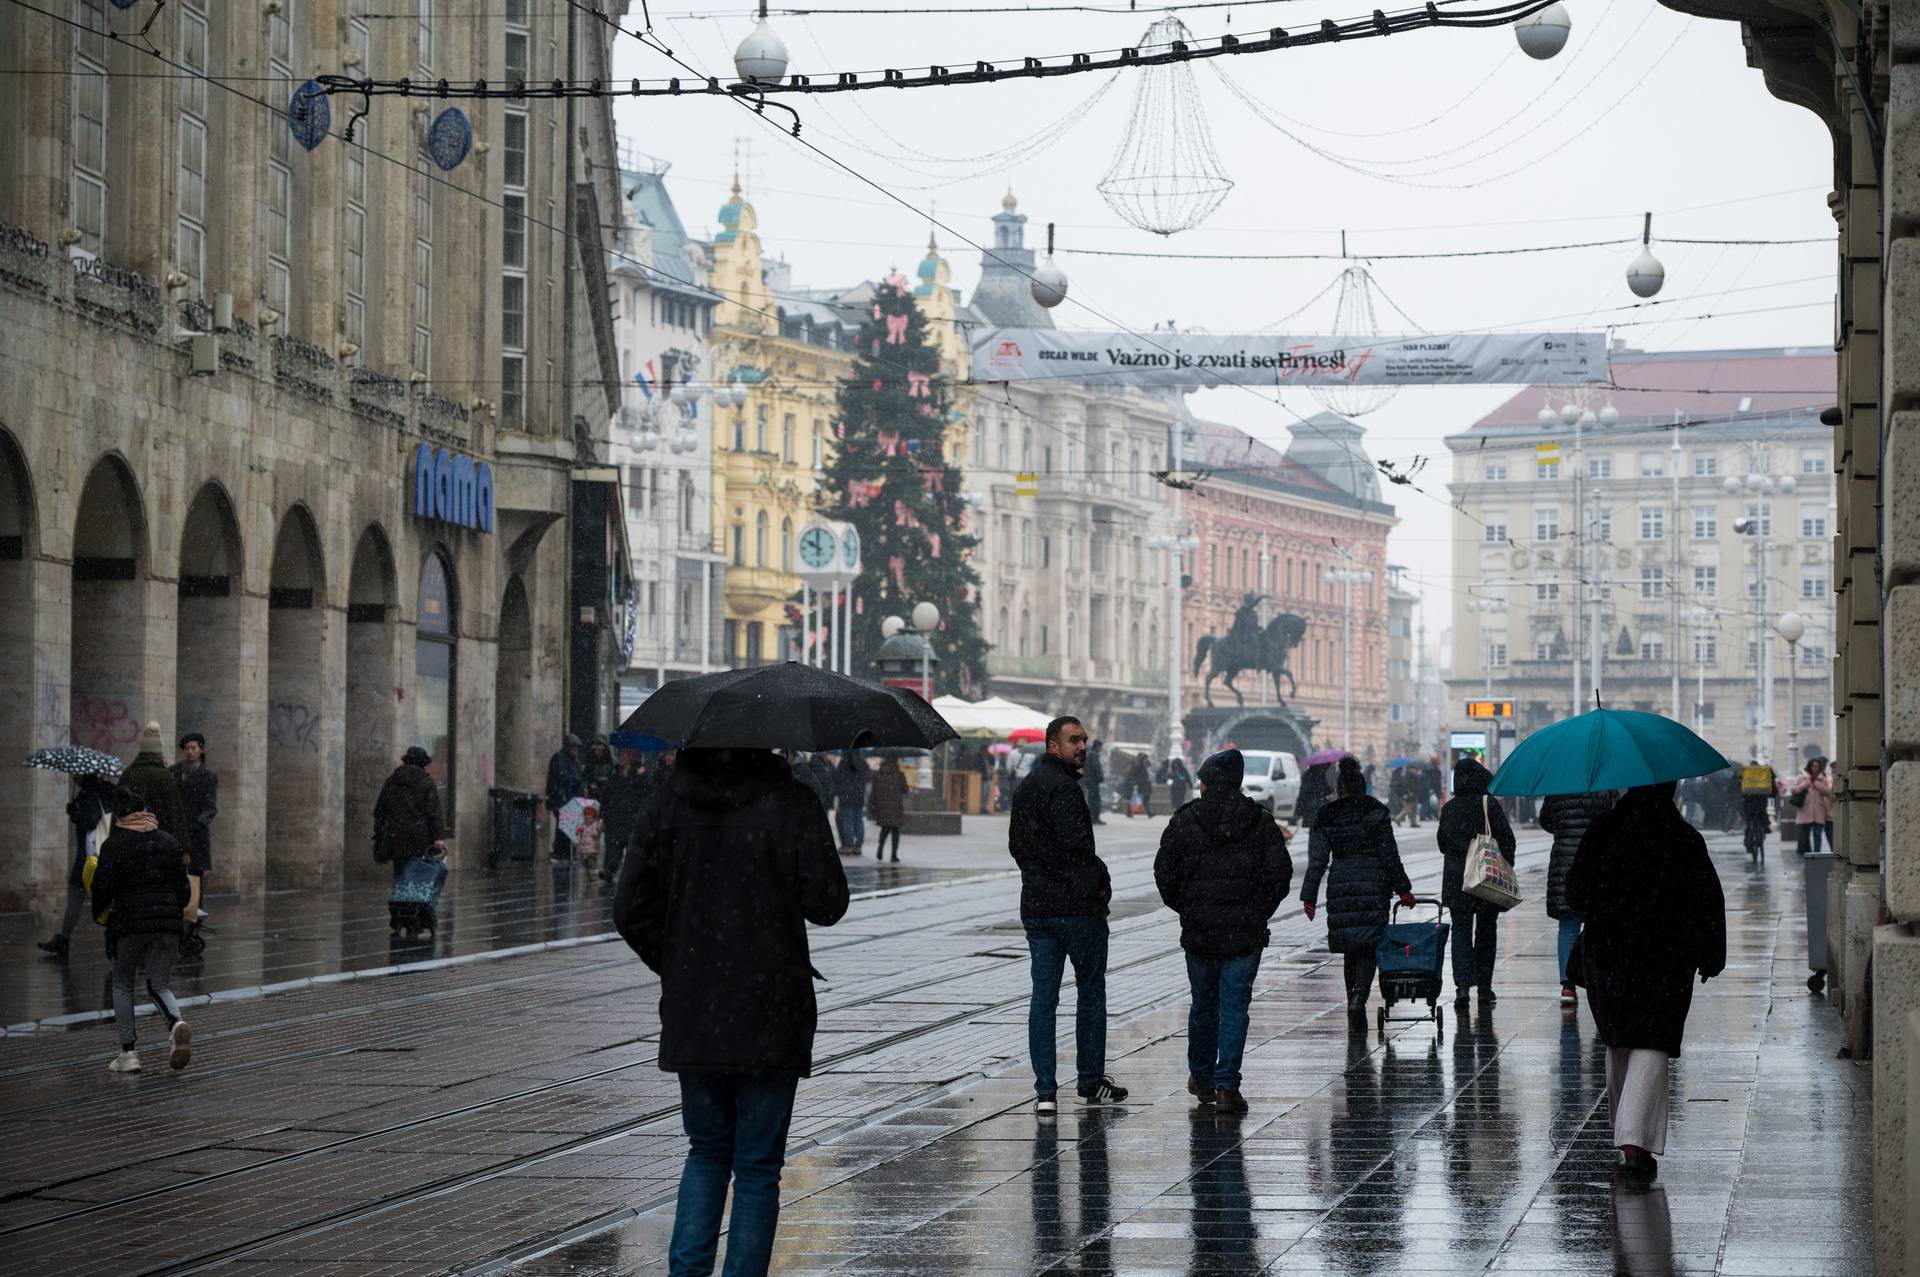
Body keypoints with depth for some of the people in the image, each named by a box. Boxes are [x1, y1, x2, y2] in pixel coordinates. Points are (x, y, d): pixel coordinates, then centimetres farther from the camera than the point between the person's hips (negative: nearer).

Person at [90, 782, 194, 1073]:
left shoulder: (114, 844, -4)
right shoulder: (169, 842, 10)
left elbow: (103, 887, -8)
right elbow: (183, 888, 10)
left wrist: (99, 913, 11)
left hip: (129, 923, -3)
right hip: (168, 923, 3)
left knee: (122, 985, 14)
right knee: (160, 984, 11)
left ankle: (128, 1051, 8)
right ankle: (176, 1023, -21)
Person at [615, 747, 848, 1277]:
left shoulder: (670, 802, 1)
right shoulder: (789, 803, -11)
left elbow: (630, 907, 2)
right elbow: (826, 904, -10)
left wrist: (674, 969, 14)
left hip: (691, 1016, 4)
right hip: (771, 1015, -4)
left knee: (707, 1150, 19)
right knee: (758, 1166, 6)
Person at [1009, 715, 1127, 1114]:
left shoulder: (1025, 787, 13)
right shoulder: (1062, 787, -16)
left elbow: (1016, 845, 18)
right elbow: (1077, 845, -22)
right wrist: (1099, 880, -8)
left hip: (1035, 907, 8)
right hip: (1077, 906, -7)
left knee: (1043, 996, 5)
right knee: (1090, 993, 8)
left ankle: (1044, 1091, 1)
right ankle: (1090, 1083, 16)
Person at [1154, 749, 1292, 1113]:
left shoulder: (1184, 821, -3)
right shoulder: (1260, 822, 0)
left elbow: (1165, 874, -2)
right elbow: (1280, 872, -1)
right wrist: (1259, 913, 9)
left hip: (1199, 932, 0)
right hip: (1246, 933, 0)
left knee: (1203, 1004, 15)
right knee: (1235, 1005, 0)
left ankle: (1202, 1078, 29)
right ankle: (1227, 1086, -9)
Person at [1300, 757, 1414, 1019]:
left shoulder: (1325, 818, 3)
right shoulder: (1376, 812, -2)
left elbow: (1317, 862, 1)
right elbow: (1390, 856, -1)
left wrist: (1309, 897, 5)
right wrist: (1403, 890, 5)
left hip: (1340, 886, 2)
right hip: (1373, 886, -2)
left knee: (1351, 949, 13)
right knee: (1368, 948, -3)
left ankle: (1354, 1001, 16)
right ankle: (1359, 998, -22)